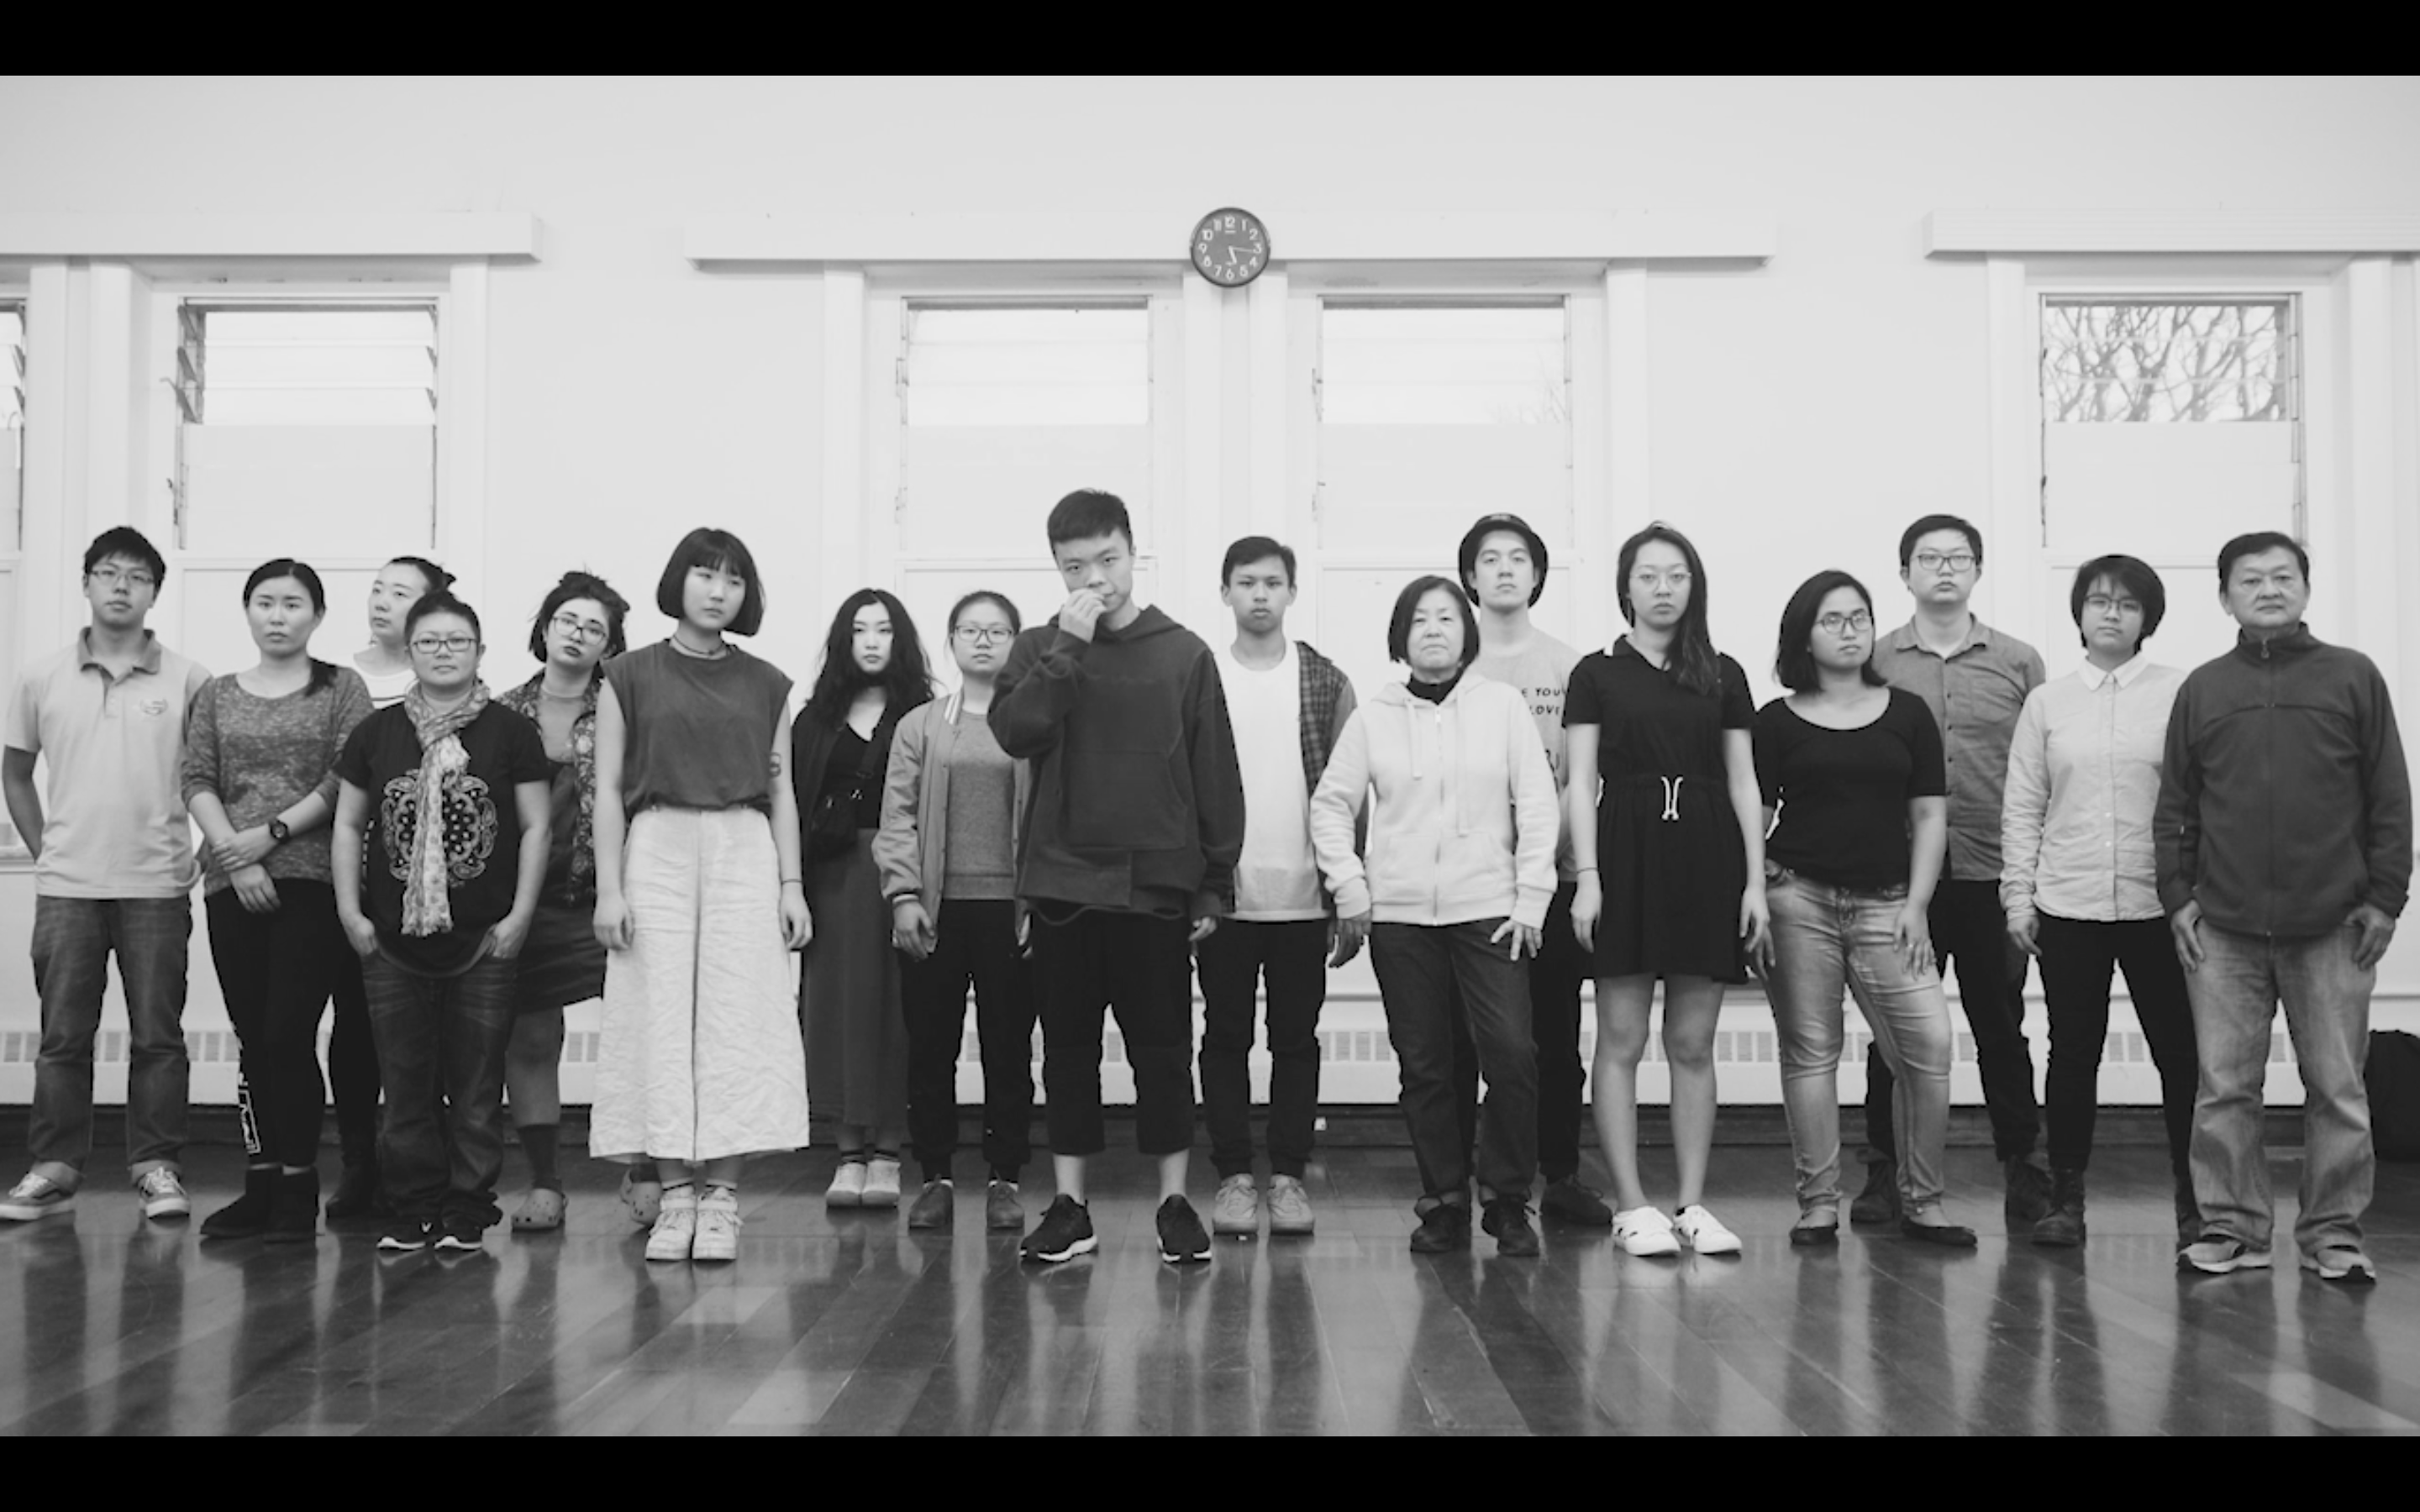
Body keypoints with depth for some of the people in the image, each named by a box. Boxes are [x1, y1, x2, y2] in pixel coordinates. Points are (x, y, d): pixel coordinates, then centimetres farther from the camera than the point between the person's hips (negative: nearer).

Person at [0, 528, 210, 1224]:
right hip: (66, 887, 2)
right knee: (62, 1036, 5)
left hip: (157, 887, -1)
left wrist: (198, 852, -1)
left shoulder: (187, 680, 1)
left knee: (158, 1036, 2)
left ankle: (158, 1166, 10)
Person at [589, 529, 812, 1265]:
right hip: (656, 850, -1)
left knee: (737, 1021, -4)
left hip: (745, 852, 1)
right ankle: (675, 1195, 4)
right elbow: (608, 789, 3)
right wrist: (608, 888, -5)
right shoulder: (630, 676, 6)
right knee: (660, 1020, -3)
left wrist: (791, 885, 4)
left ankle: (721, 1197, 1)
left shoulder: (765, 684, 12)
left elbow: (780, 791, 12)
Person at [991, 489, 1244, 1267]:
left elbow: (1216, 777, 3)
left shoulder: (1184, 654, 3)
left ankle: (1174, 1202, 15)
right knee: (1068, 1047, 8)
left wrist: (1215, 883, 1)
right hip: (1063, 883, 2)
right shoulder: (1039, 649, 8)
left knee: (1163, 1047, 4)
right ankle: (1069, 1205, 17)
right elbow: (1014, 732, -11)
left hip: (1156, 886, -1)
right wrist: (1067, 647, -15)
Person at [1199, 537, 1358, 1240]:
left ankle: (1288, 1175, 15)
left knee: (1296, 1039, 7)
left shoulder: (1327, 683, 4)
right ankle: (1234, 1174, 14)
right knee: (1225, 1038, 5)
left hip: (1303, 898, 0)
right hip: (1221, 897, 0)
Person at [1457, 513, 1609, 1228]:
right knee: (1459, 1039, 2)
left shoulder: (1566, 666, 9)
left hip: (1549, 874, 1)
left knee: (1556, 1035, 6)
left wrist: (1547, 846, -7)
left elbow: (1580, 776, 7)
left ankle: (1560, 1176, 16)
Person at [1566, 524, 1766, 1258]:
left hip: (1707, 856, 2)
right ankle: (1631, 1205, 6)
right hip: (1627, 851, -2)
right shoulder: (1598, 673, 4)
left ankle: (1692, 1205, 12)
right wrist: (1587, 876, -10)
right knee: (1621, 1042, -1)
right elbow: (1581, 783, 0)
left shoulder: (1723, 675, 11)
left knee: (1694, 1044, 5)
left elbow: (1744, 784, 10)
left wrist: (1756, 880, 3)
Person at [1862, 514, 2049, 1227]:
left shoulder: (2019, 662, 7)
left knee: (2001, 1028, 8)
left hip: (1993, 876, 1)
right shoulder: (1875, 662, 4)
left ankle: (2023, 1168, 20)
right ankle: (1886, 1173, 14)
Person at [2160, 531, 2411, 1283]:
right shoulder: (2202, 688, 10)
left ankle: (2333, 1233, 15)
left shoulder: (2353, 677, 6)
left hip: (2332, 926, -1)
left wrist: (2384, 897, -1)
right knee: (2225, 1089, 3)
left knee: (2337, 1090, 4)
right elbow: (2175, 805, 11)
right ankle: (2231, 1227, 13)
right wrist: (2178, 895, 4)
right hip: (2223, 930, 1)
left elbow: (2390, 798, 5)